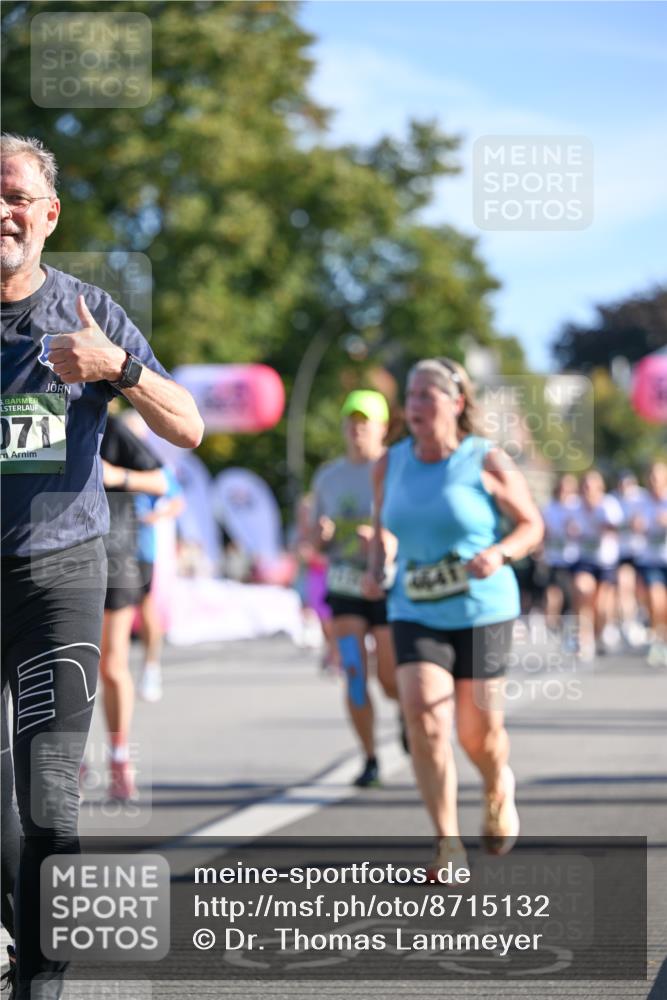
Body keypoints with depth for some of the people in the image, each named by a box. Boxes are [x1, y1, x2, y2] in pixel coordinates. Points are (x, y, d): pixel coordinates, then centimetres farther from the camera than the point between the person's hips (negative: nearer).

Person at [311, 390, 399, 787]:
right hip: (345, 587, 3)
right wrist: (321, 534, -8)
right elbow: (315, 541, 15)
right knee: (354, 675, -8)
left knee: (391, 681, -2)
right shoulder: (328, 477, 10)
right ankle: (371, 759, 1)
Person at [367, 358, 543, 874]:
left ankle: (499, 789, 41)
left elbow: (533, 525, -3)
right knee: (424, 721, -16)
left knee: (478, 731, 4)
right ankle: (449, 845, -9)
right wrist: (376, 567, 3)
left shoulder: (487, 462, -10)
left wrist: (499, 553, -22)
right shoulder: (391, 464, 2)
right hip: (416, 614, 2)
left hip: (481, 612, -2)